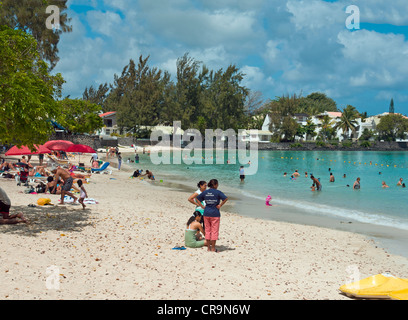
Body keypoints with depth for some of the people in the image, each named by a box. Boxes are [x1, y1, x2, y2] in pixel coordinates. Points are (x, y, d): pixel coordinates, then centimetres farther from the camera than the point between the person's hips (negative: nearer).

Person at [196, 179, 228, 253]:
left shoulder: (205, 192, 5)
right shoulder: (217, 192, -8)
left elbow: (197, 199, 9)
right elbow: (225, 198, -20)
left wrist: (202, 206, 7)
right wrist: (220, 205, -10)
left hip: (206, 213, 5)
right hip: (215, 213, -4)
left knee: (207, 230, 12)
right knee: (214, 231, 3)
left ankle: (208, 247, 16)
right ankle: (213, 248, 6)